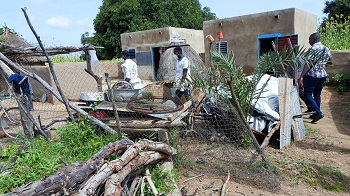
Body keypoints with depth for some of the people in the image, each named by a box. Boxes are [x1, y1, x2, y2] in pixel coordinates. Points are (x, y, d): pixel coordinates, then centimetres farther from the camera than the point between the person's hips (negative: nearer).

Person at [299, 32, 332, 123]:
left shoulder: (313, 49, -13)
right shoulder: (326, 49, 10)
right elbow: (329, 61, 24)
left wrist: (301, 76, -24)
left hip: (312, 75, -8)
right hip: (323, 75, 8)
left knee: (307, 94, -2)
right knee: (317, 95, 16)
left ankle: (318, 112, -13)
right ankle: (316, 114, 22)